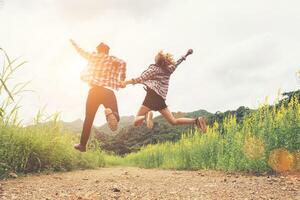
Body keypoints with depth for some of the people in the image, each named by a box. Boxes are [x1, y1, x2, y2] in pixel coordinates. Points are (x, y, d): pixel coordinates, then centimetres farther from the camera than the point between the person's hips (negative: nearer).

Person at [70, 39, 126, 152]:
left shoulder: (94, 56, 12)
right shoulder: (114, 60, 10)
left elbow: (82, 52, 26)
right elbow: (122, 63, -10)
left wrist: (73, 43, 45)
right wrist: (122, 80, -3)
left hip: (95, 90, 1)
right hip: (108, 92, -1)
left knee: (88, 119, 13)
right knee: (116, 117, 7)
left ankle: (82, 145, 16)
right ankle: (111, 113, -29)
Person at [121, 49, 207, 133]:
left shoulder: (154, 68, -1)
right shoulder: (169, 69, 12)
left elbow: (141, 78, -11)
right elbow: (177, 62, 28)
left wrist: (127, 82, -12)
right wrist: (187, 54, 44)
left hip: (152, 96, -5)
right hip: (161, 100, 5)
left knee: (137, 122, -6)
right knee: (174, 121, 10)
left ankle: (147, 116, -36)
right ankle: (196, 121, -4)